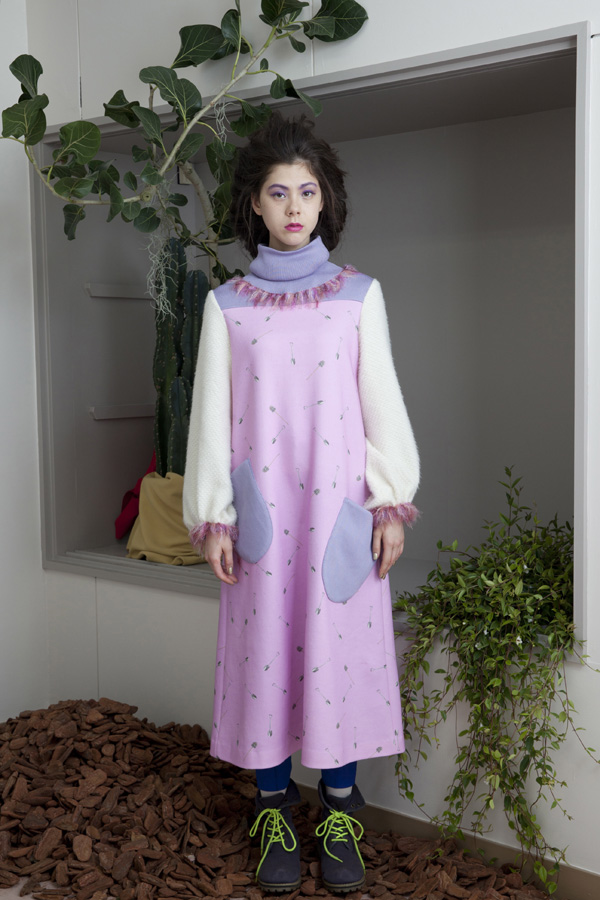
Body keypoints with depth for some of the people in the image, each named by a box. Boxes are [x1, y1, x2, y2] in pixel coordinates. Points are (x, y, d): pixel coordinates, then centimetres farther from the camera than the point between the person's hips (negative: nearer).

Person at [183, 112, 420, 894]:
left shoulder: (359, 295, 4)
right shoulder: (226, 305, 4)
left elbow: (382, 402, 3)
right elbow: (212, 412, 3)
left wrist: (392, 504, -2)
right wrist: (213, 516, -2)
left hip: (341, 507, 0)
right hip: (262, 508, 0)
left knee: (340, 646, 4)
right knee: (265, 650, 5)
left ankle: (340, 813, 18)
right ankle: (275, 809, 20)